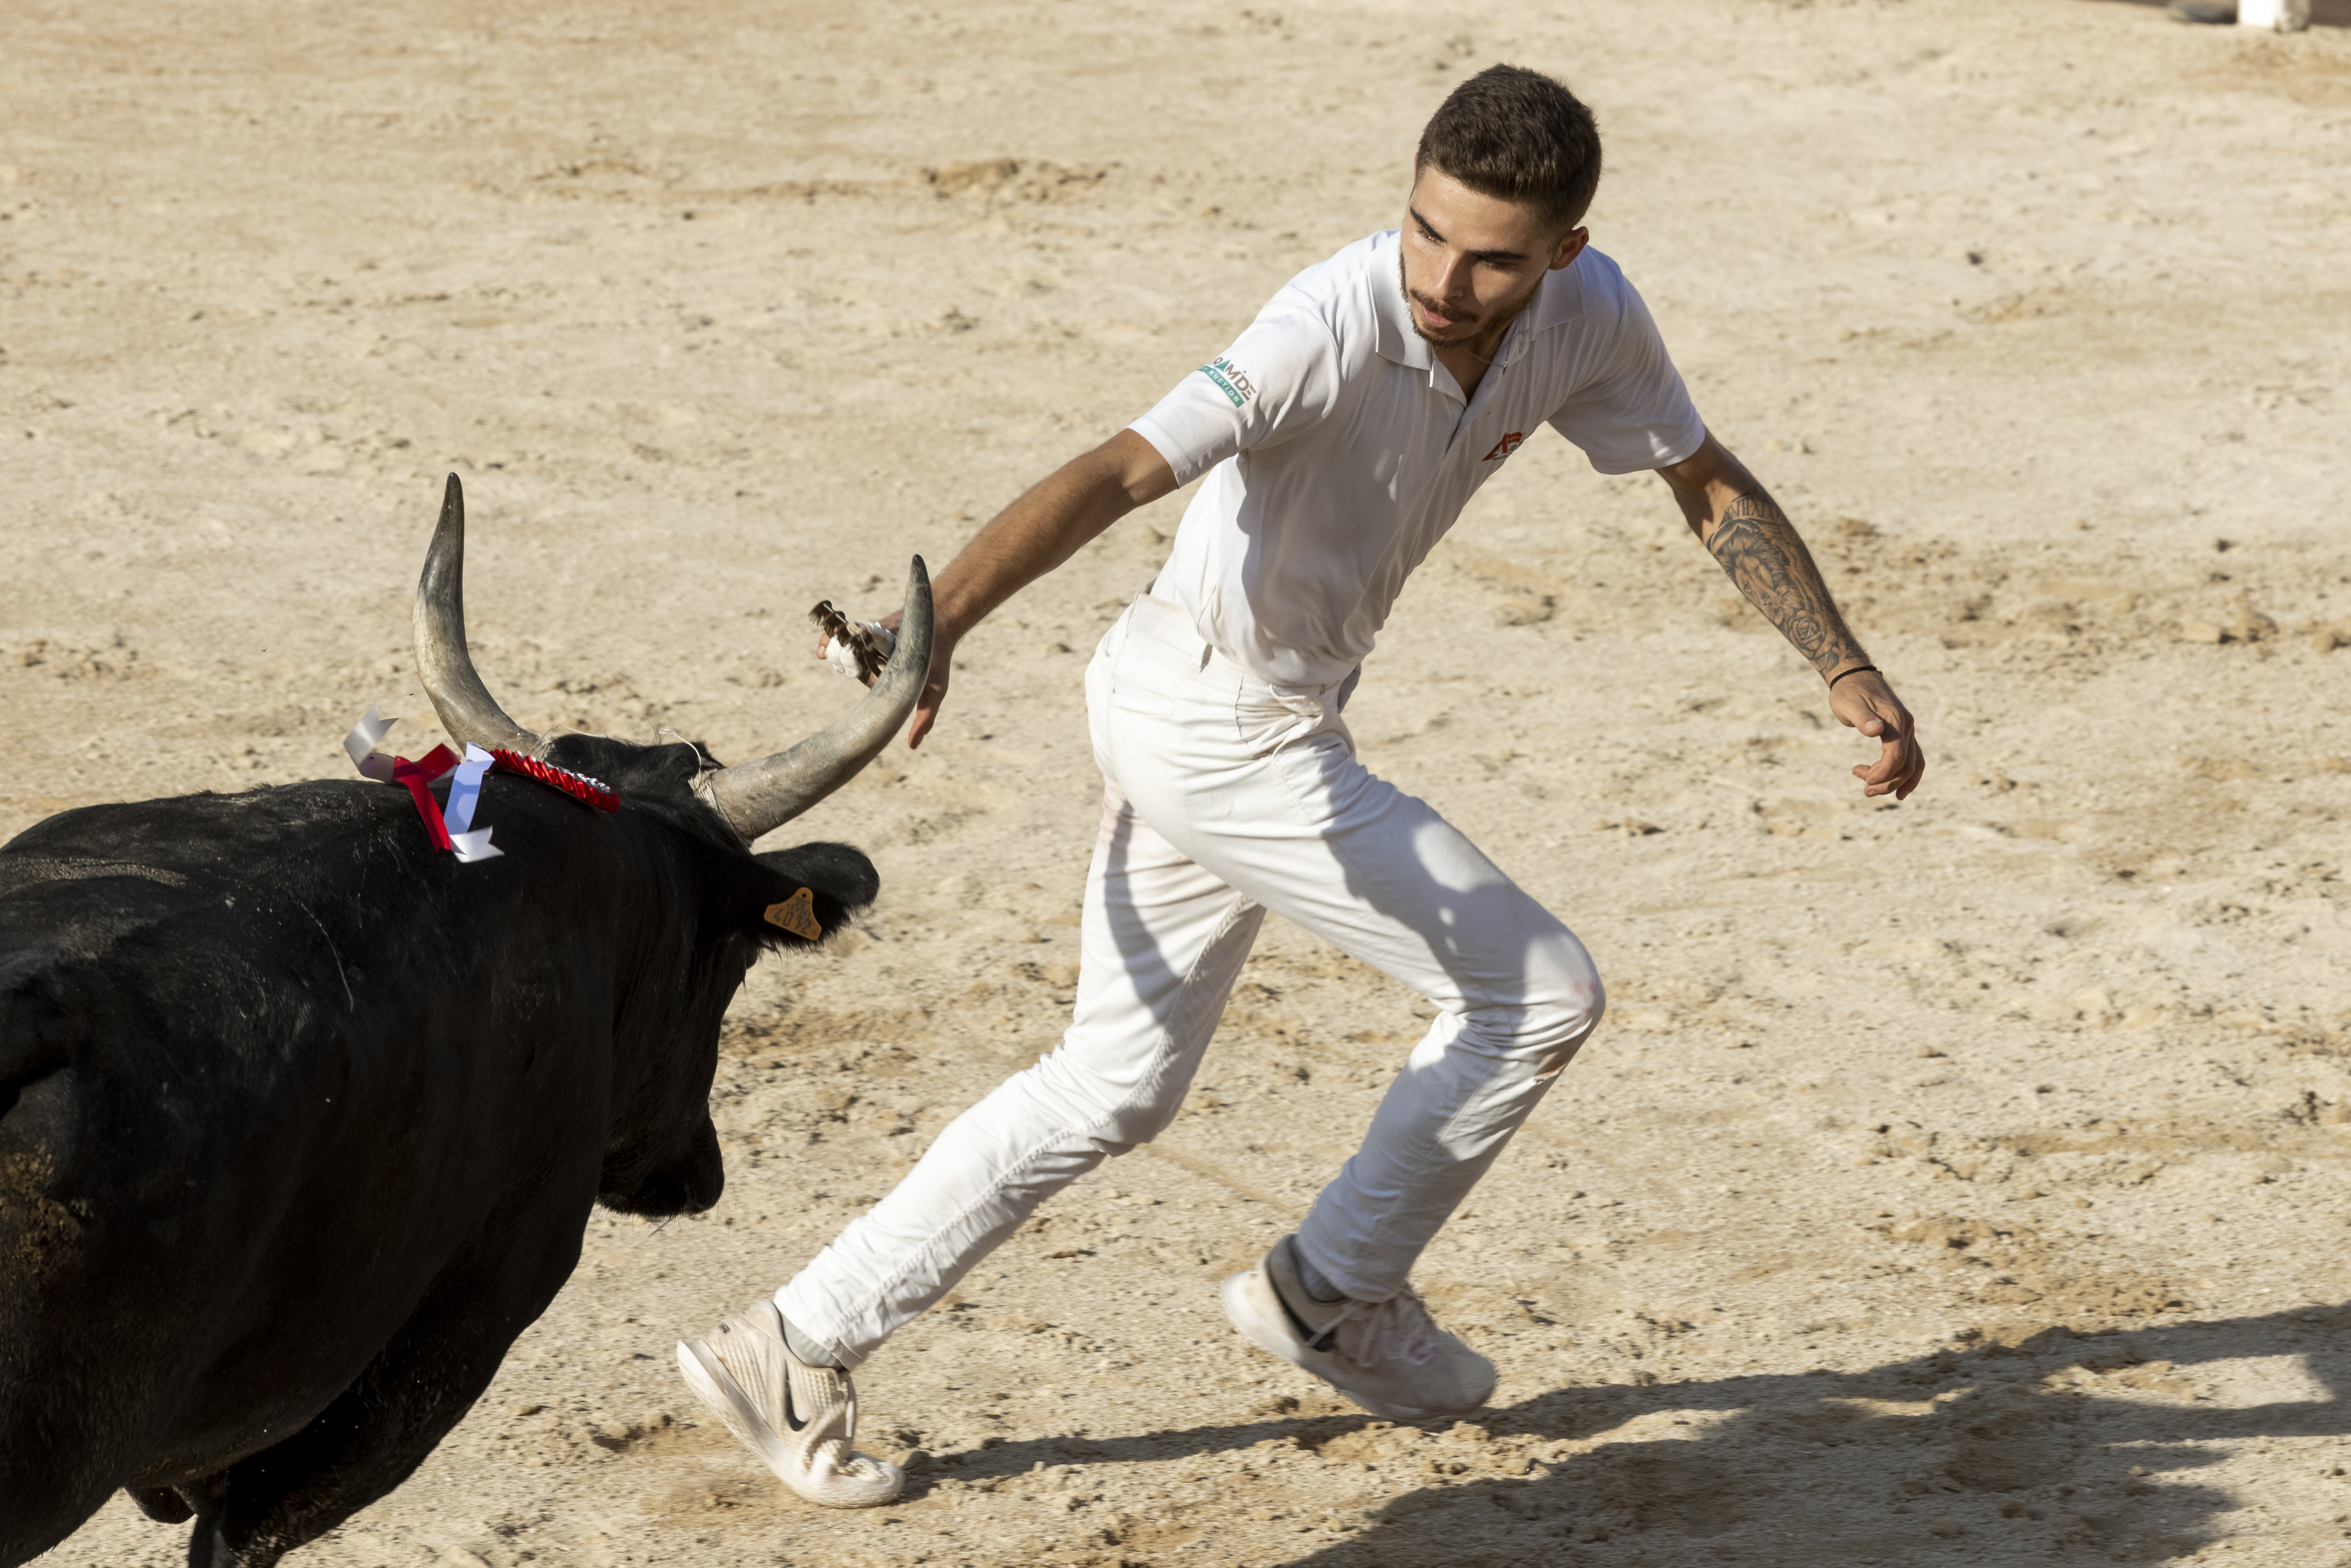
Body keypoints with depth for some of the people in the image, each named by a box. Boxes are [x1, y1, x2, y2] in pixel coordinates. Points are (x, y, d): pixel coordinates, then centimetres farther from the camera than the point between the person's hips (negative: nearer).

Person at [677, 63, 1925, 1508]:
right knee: (1540, 994, 1)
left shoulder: (1587, 316, -6)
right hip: (1225, 739, -8)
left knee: (1116, 1091, 17)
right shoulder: (1340, 327, -29)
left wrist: (1847, 670, 2)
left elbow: (1712, 486, 9)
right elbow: (1117, 475, -39)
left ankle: (795, 1352, 22)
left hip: (1262, 725, 8)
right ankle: (1337, 1294, 21)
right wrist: (934, 628, -52)